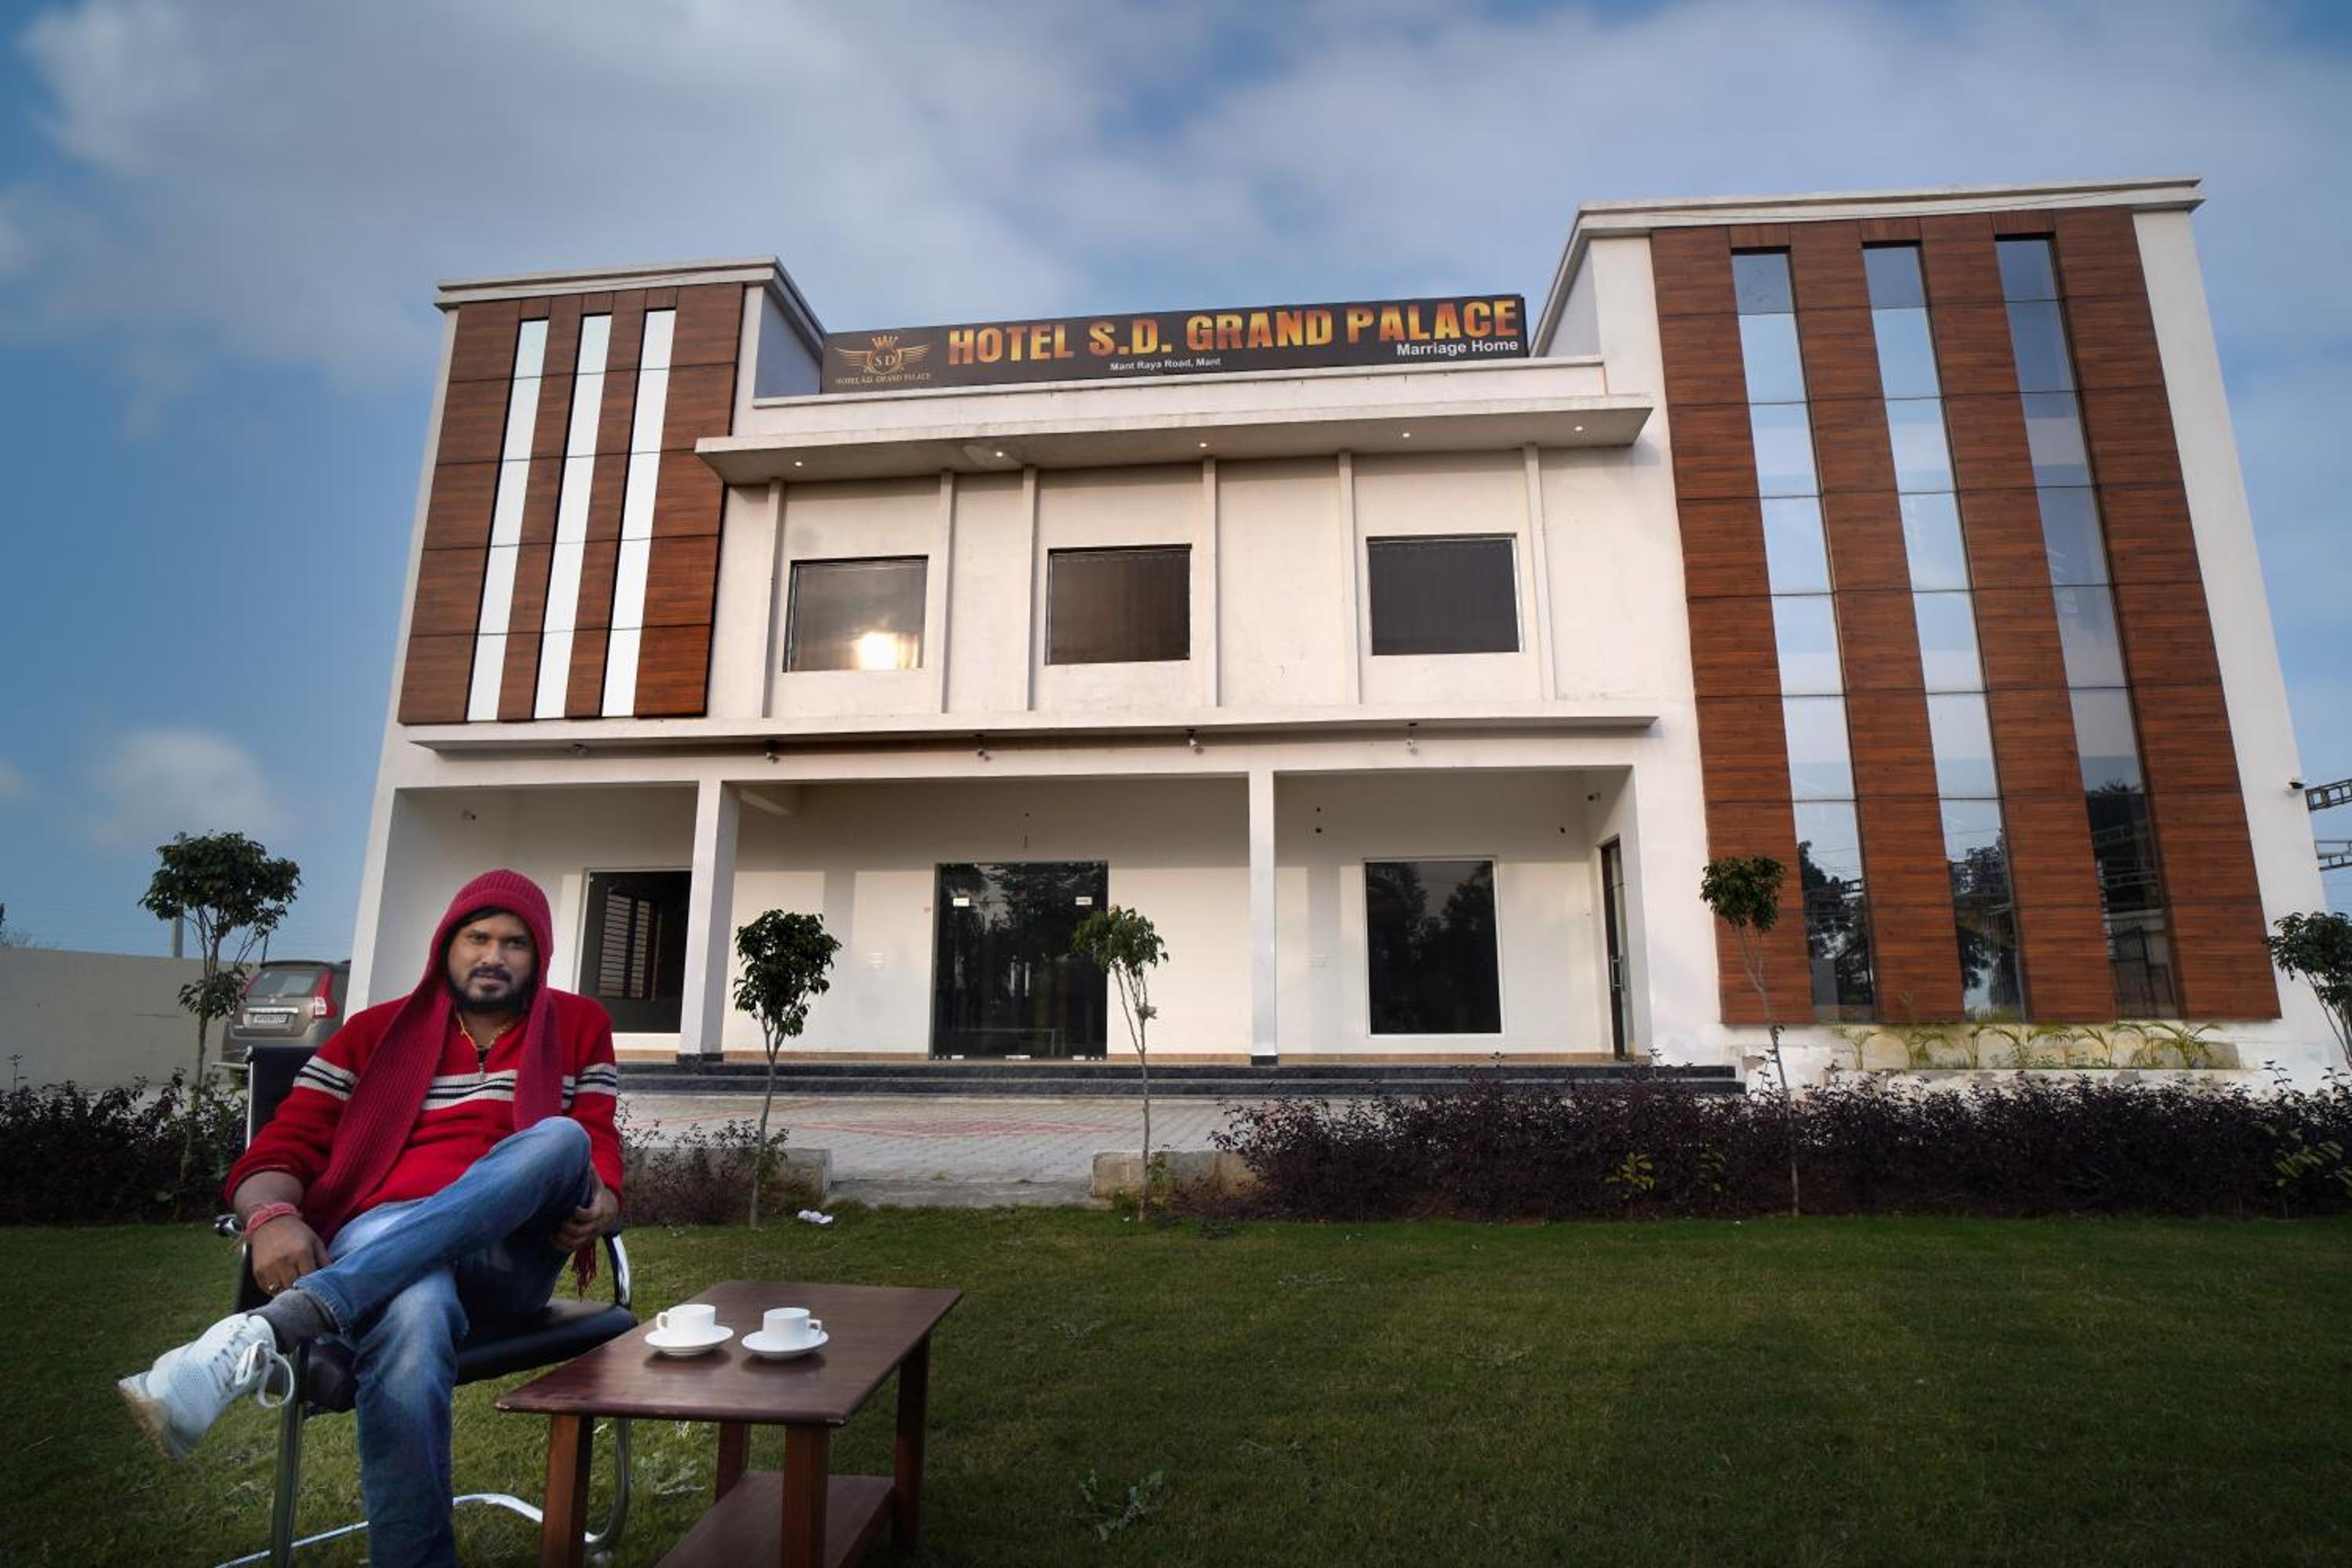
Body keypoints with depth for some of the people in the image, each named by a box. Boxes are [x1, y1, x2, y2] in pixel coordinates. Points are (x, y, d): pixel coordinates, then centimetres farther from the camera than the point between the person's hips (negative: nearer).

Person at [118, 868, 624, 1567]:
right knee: (414, 1313, -41)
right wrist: (272, 1216, -16)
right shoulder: (375, 1032, 14)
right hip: (374, 1251, -1)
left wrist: (602, 1204, -10)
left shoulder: (578, 1026, 15)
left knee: (562, 1138, -34)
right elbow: (281, 1149, 8)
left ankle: (271, 1329, -40)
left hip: (507, 1258, 1)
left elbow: (598, 1142, 14)